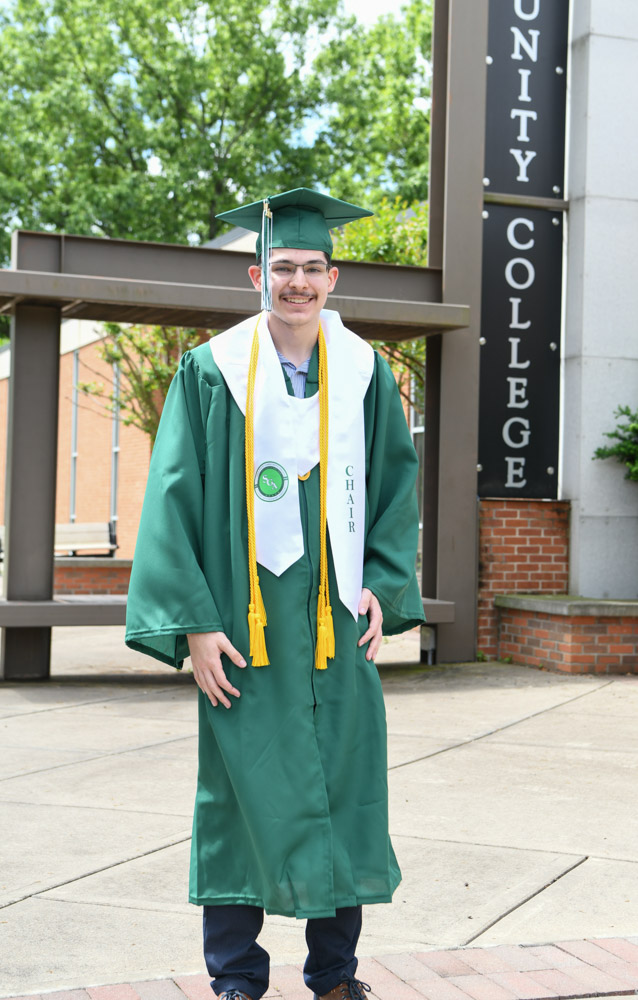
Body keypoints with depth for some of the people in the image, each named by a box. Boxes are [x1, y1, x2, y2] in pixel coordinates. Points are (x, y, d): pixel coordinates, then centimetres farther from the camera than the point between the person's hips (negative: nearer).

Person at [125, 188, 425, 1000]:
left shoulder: (364, 374, 6)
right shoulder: (213, 372, -2)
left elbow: (397, 485, 12)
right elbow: (174, 498, -5)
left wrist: (384, 586, -1)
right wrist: (194, 621, -11)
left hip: (336, 620, 2)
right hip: (244, 624, -2)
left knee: (339, 789, 7)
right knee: (244, 790, 4)